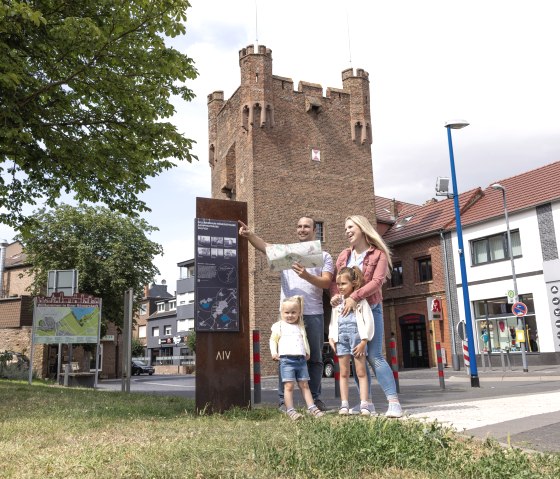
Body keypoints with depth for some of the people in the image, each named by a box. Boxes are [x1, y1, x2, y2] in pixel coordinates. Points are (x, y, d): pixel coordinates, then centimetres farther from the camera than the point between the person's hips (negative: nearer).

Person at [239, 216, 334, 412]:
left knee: (315, 358, 8)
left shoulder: (324, 256, 10)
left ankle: (315, 398, 19)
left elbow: (326, 282, -4)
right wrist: (249, 234, -28)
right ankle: (283, 400, 7)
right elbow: (264, 245, -8)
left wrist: (306, 275, -22)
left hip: (314, 314, 1)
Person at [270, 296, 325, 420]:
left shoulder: (301, 327, 19)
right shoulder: (279, 326, 6)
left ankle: (311, 407, 9)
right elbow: (273, 340, 6)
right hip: (286, 359, -4)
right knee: (289, 385, -8)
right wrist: (274, 353, -6)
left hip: (301, 359, 4)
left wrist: (307, 352, 19)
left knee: (304, 385, 8)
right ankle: (290, 410, -6)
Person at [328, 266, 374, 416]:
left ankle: (364, 405, 1)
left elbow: (369, 321, -6)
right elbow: (333, 322, 16)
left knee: (361, 372, 0)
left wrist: (363, 341, -11)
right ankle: (344, 405, 9)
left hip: (357, 338, -4)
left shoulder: (360, 301, -2)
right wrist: (331, 338, 4)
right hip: (341, 339, 4)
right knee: (344, 373, 6)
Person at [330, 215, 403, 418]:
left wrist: (354, 297, -25)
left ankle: (394, 402, -9)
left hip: (370, 309, -5)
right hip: (348, 311, 5)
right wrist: (335, 294, -14)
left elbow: (377, 281, -15)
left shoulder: (378, 254, -2)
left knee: (374, 356, -13)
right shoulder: (344, 255, 13)